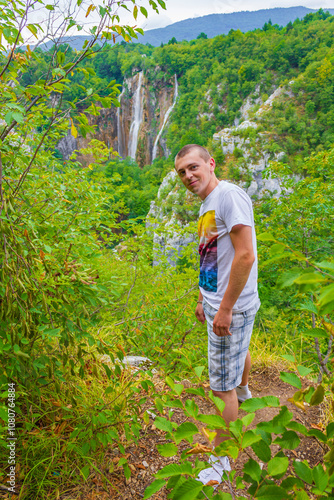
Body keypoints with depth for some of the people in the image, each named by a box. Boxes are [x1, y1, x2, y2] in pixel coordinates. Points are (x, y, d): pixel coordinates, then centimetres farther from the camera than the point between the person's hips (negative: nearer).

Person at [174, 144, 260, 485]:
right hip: (217, 301, 9)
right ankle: (243, 389, 63)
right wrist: (203, 298, 20)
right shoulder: (206, 207, 10)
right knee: (239, 351, 34)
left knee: (223, 387, 1)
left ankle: (220, 460, 20)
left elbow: (245, 255, -26)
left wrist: (225, 308, -24)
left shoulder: (229, 195, -20)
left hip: (231, 306, -9)